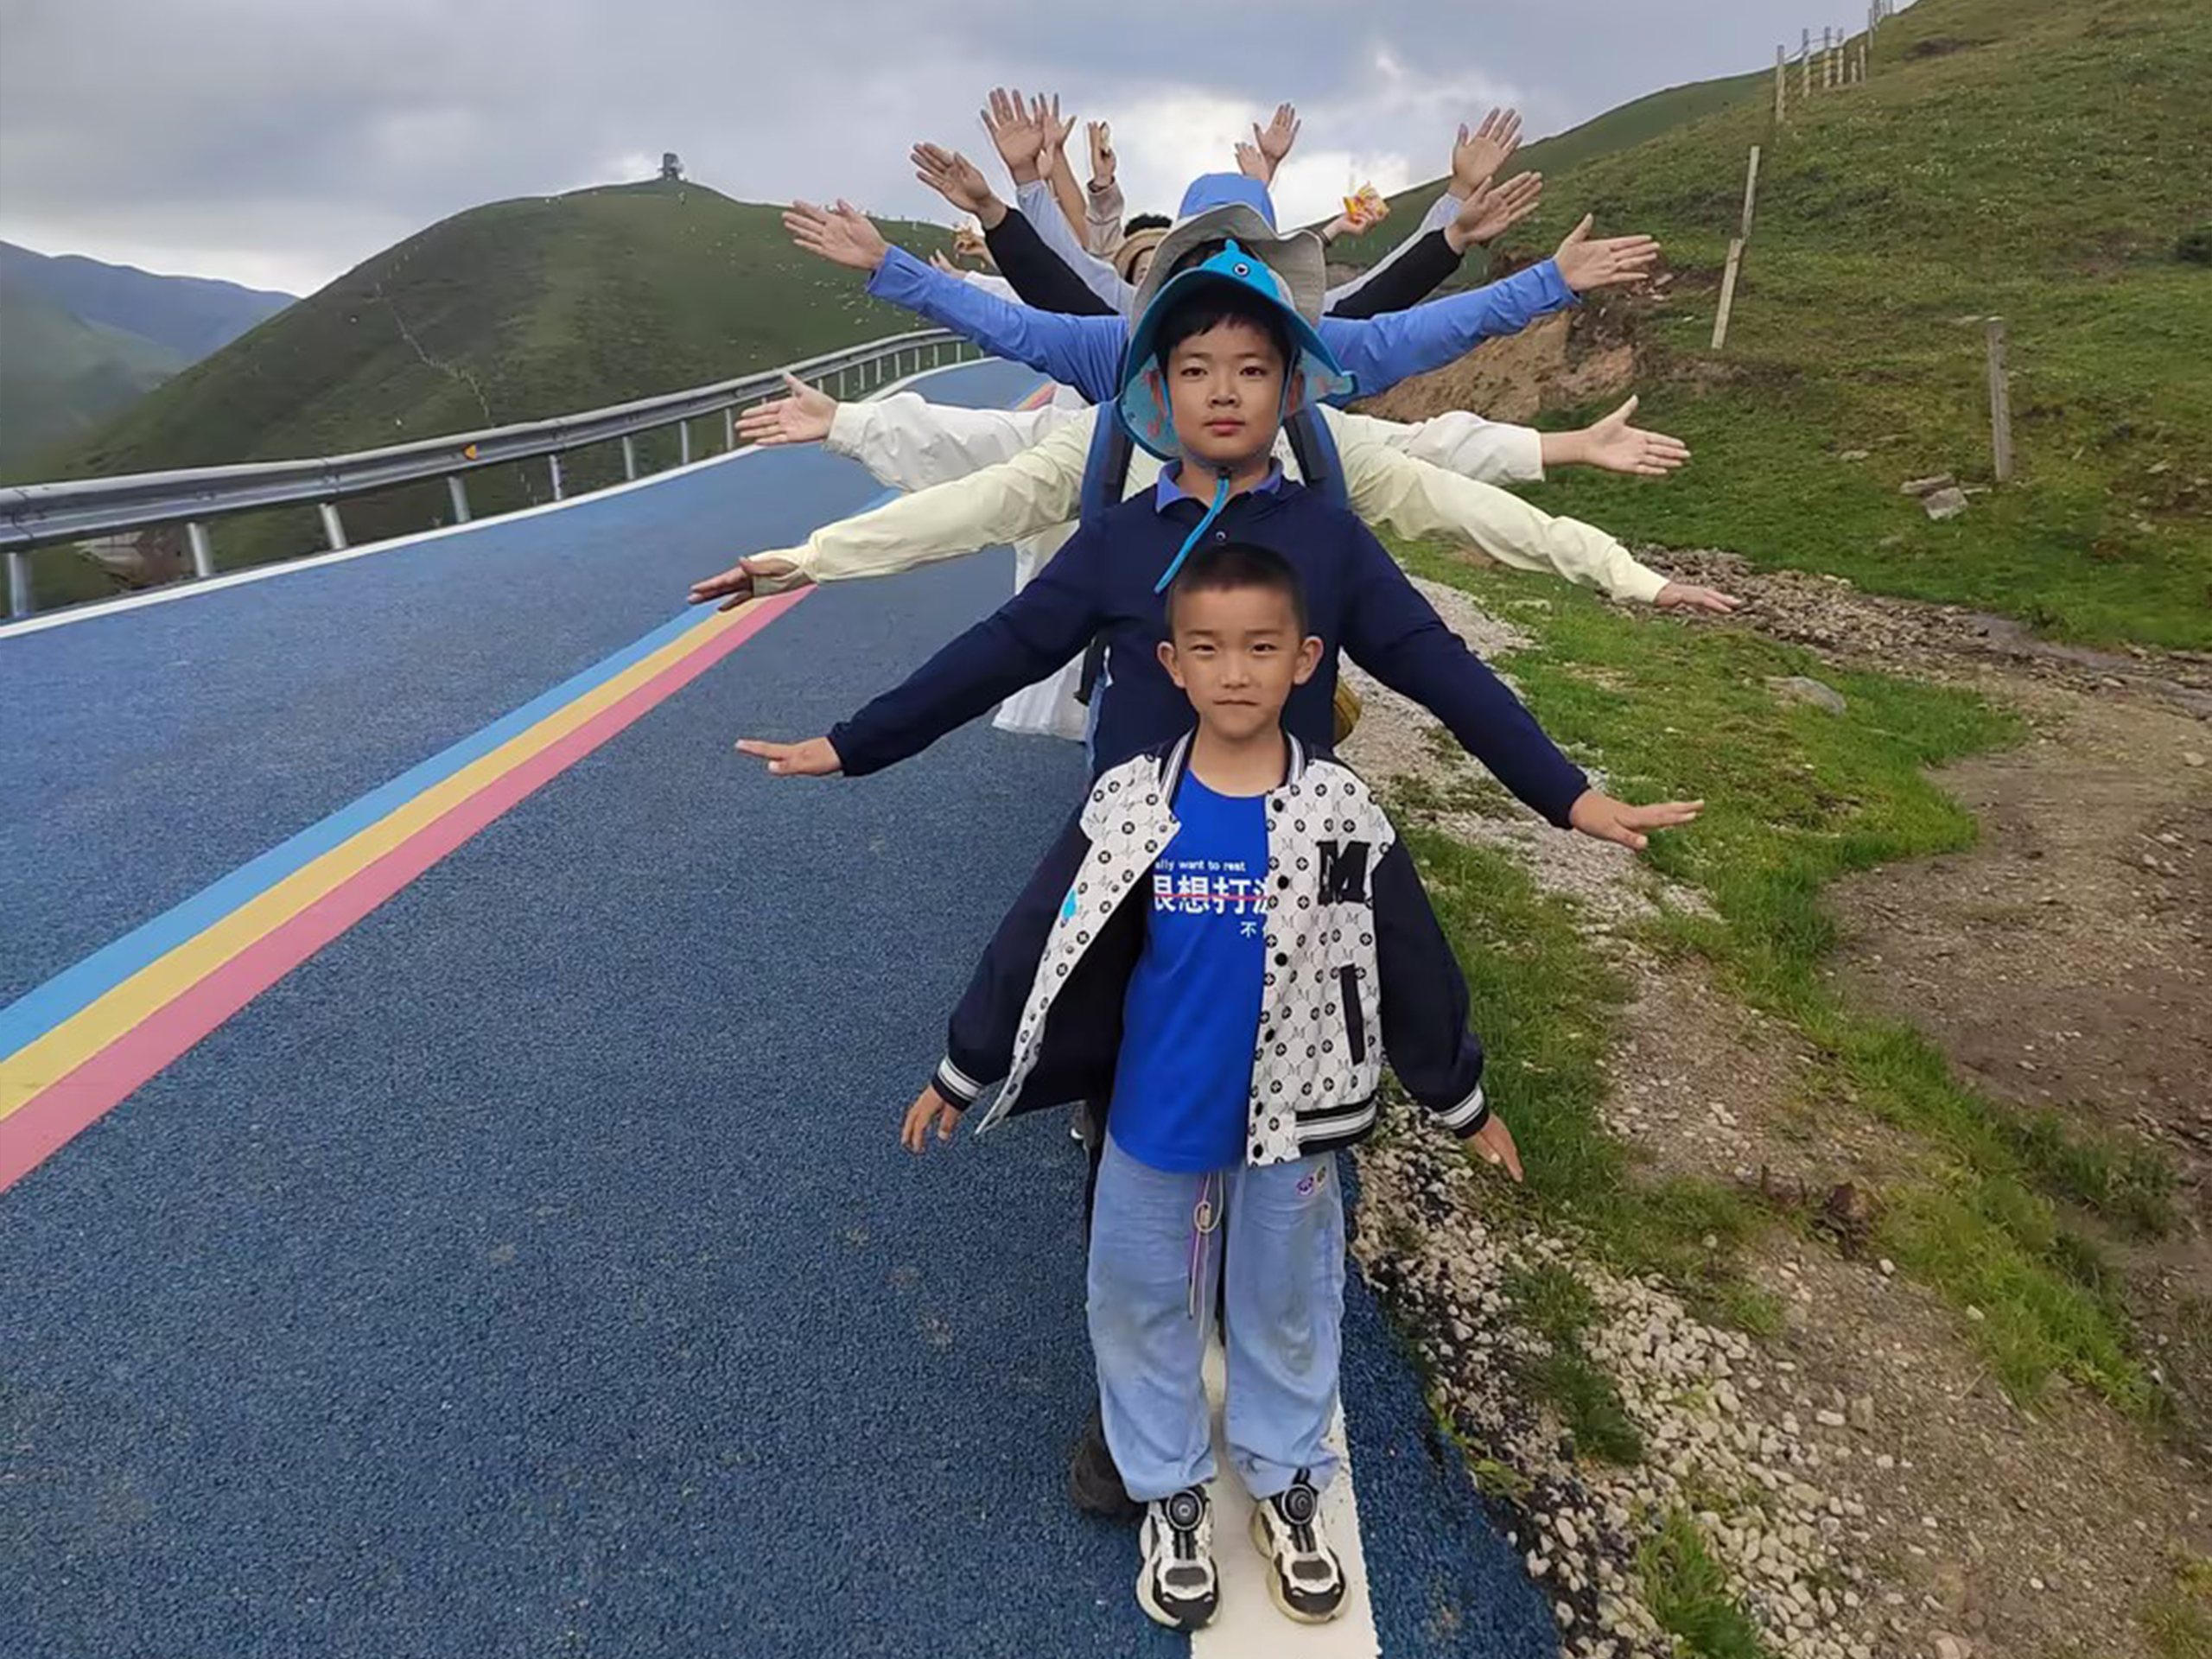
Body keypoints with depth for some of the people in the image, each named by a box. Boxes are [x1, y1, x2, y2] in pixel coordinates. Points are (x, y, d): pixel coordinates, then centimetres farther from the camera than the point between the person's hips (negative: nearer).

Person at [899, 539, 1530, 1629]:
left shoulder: (1343, 811, -13)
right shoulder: (1126, 806, -14)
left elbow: (1412, 965, -3)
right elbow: (1036, 943, -6)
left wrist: (1463, 1102, 6)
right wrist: (961, 1070, 2)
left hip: (1290, 1124, 0)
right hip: (1153, 1122, 0)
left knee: (1286, 1306, 20)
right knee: (1142, 1305, 17)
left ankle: (1286, 1484, 47)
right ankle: (1170, 1492, 43)